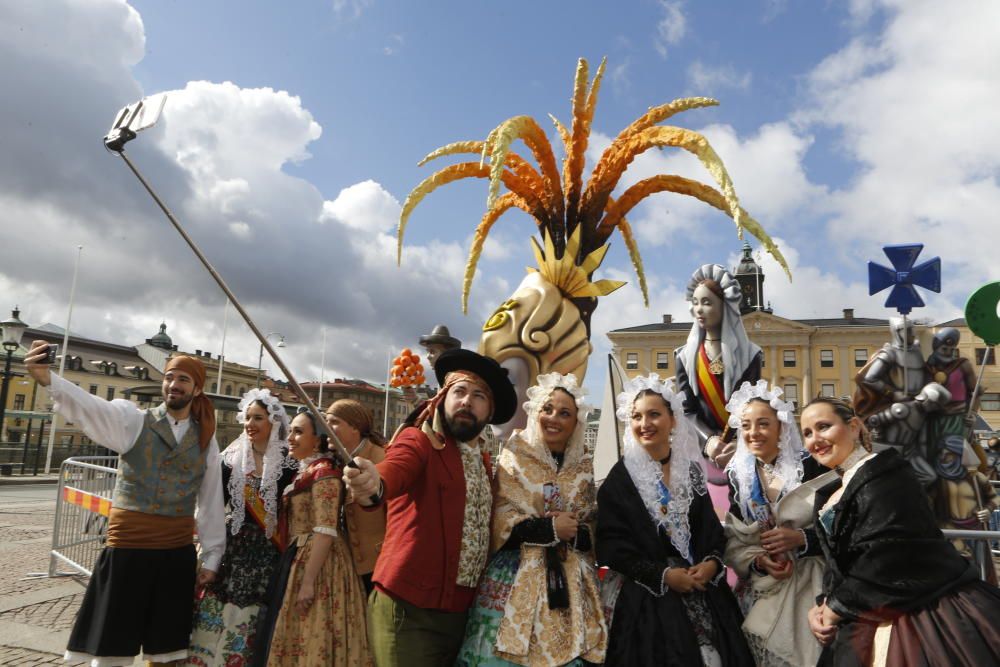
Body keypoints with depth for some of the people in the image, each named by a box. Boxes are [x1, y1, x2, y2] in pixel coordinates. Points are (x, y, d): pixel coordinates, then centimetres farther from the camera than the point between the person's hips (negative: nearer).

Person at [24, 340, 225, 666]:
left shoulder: (206, 441, 4)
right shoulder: (134, 421, -4)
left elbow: (212, 502, 8)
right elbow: (91, 408, -24)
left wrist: (211, 558, 9)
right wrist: (47, 378, -43)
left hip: (177, 555, 2)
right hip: (127, 549, -2)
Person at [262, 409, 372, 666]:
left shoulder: (323, 471, -14)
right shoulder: (306, 472, 15)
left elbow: (325, 531, -21)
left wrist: (308, 582, -25)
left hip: (316, 564, -9)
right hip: (301, 560, 9)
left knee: (313, 641, -3)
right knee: (300, 640, 14)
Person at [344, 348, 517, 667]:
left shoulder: (485, 462, 12)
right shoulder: (419, 440, -9)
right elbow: (395, 468, -31)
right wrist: (373, 484, -51)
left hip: (462, 611, 7)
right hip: (409, 608, -6)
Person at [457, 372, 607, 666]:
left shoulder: (585, 466, 8)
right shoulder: (514, 457, 0)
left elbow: (596, 530, 9)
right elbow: (500, 521, -6)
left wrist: (575, 533, -10)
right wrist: (550, 528, -13)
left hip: (571, 585, 3)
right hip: (516, 581, -2)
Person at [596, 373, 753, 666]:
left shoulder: (691, 470, 8)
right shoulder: (619, 479, -7)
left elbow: (713, 529, 10)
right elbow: (610, 545, -10)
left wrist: (712, 563, -9)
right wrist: (662, 574, -15)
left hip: (703, 592, 4)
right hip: (648, 600, -4)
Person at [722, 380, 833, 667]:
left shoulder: (811, 466, -8)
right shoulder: (738, 474, 2)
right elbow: (734, 539, 4)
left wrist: (801, 538, -21)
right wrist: (758, 560, -14)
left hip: (811, 581, -2)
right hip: (763, 586, 3)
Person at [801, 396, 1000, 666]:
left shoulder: (883, 474, -15)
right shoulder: (833, 495, 14)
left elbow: (884, 560, -22)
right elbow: (839, 562, 14)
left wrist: (834, 609, -14)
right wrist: (823, 604, -3)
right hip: (875, 621, 8)